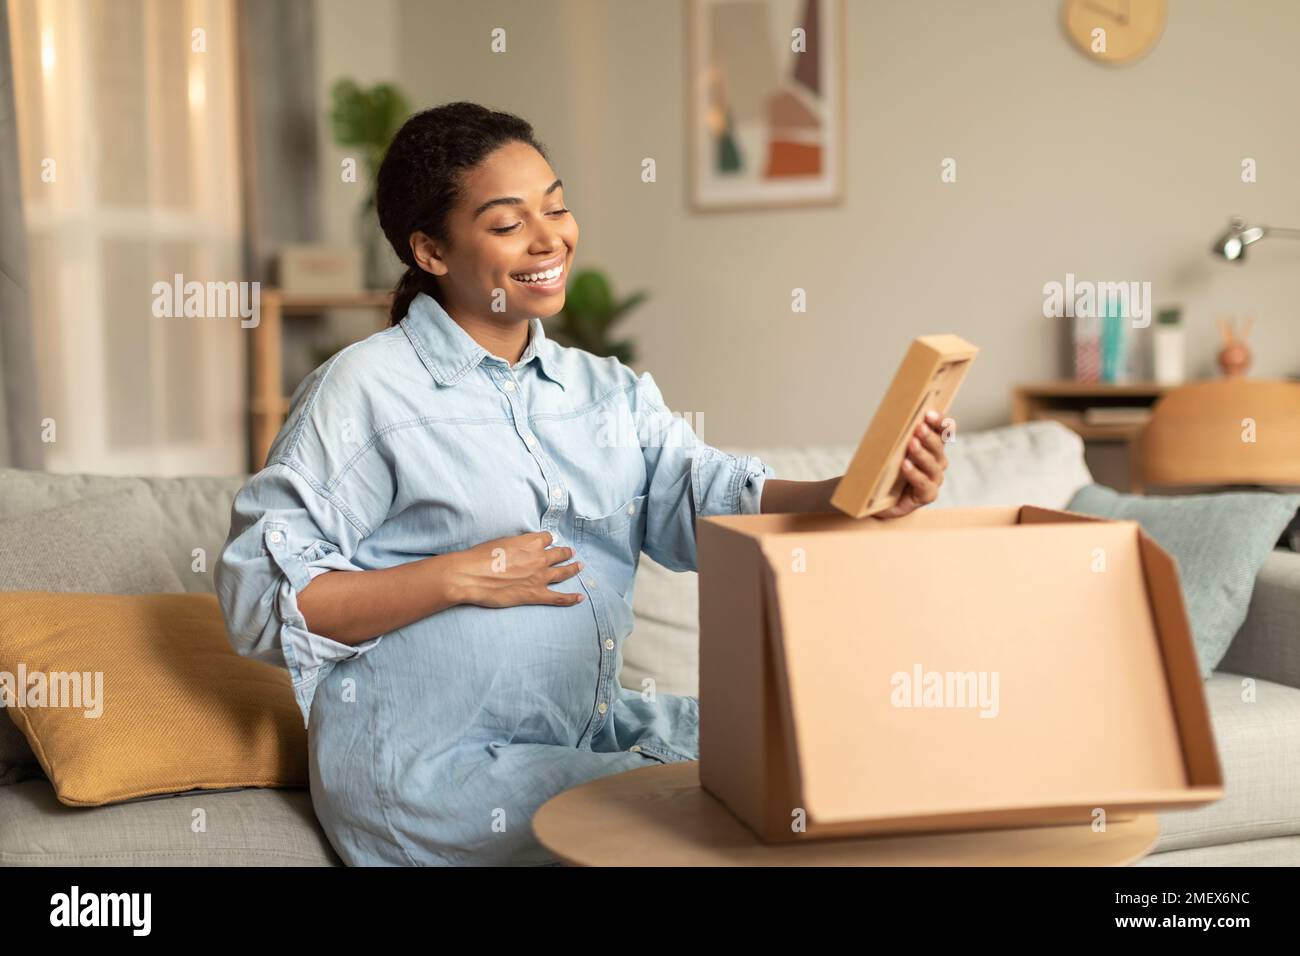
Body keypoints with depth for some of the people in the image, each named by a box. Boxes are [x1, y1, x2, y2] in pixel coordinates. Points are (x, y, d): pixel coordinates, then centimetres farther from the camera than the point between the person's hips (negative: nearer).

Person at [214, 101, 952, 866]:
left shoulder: (610, 391, 11)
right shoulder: (363, 393, -8)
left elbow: (710, 501, -7)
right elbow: (259, 601, -11)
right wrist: (459, 579, -18)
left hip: (598, 729, 6)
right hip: (429, 771, -6)